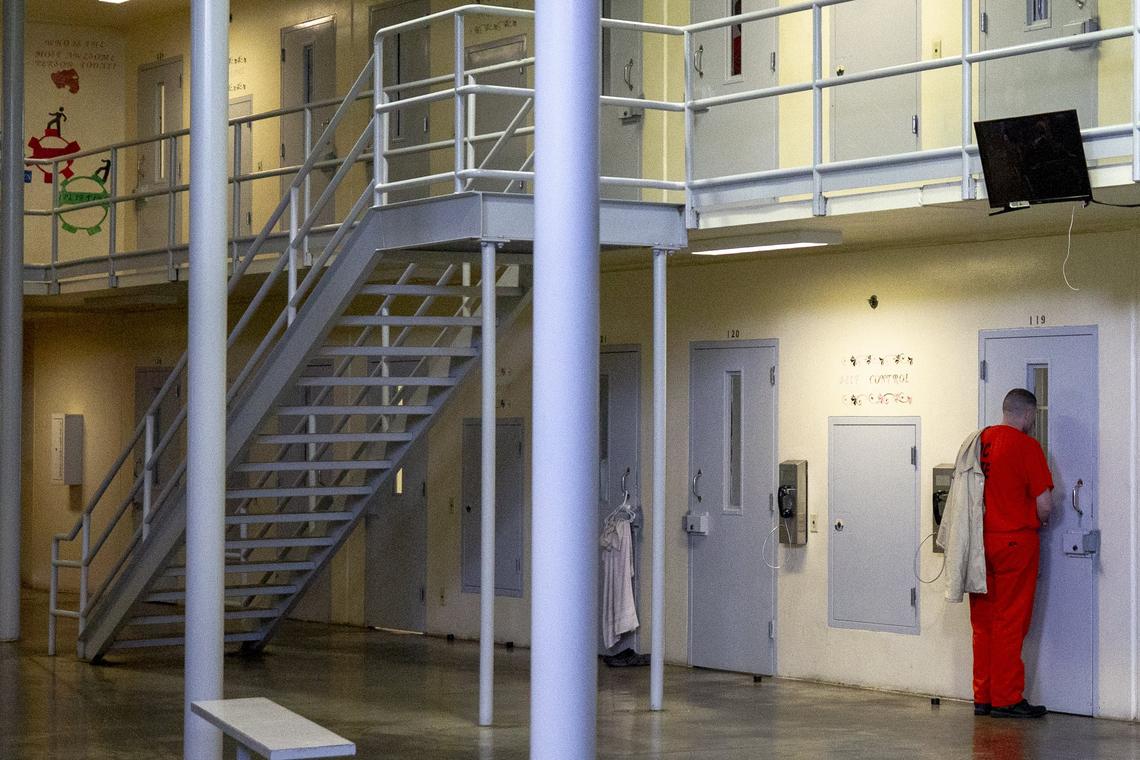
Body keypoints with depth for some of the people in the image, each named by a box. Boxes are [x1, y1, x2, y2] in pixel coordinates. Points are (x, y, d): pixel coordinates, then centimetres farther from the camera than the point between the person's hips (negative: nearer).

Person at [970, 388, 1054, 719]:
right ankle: (1006, 699, 3)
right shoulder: (1026, 446, -10)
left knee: (983, 623, 10)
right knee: (1010, 623, 0)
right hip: (1015, 541, -6)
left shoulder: (978, 440, 7)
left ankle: (983, 697, 15)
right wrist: (1040, 520, 9)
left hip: (980, 540, 6)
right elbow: (1044, 504, -12)